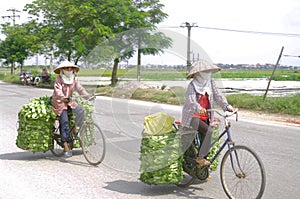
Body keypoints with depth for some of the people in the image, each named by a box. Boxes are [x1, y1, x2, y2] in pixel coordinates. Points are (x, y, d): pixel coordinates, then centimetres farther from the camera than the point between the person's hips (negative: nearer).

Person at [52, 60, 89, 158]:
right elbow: (57, 90, -25)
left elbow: (80, 89, -3)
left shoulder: (74, 79, 5)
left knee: (81, 111, -24)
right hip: (60, 102, -5)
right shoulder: (58, 79, -11)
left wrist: (88, 96, -20)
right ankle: (66, 147, -13)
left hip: (70, 102, 5)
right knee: (65, 123, -15)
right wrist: (63, 97, -44)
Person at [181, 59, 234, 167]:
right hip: (193, 116, -6)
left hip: (205, 116, 6)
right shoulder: (192, 85, -13)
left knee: (205, 139, 4)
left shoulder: (211, 82, 3)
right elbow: (191, 100, -27)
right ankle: (200, 157, -13)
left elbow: (218, 95, -4)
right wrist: (198, 108, -48)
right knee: (208, 131, -26)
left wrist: (227, 106, -22)